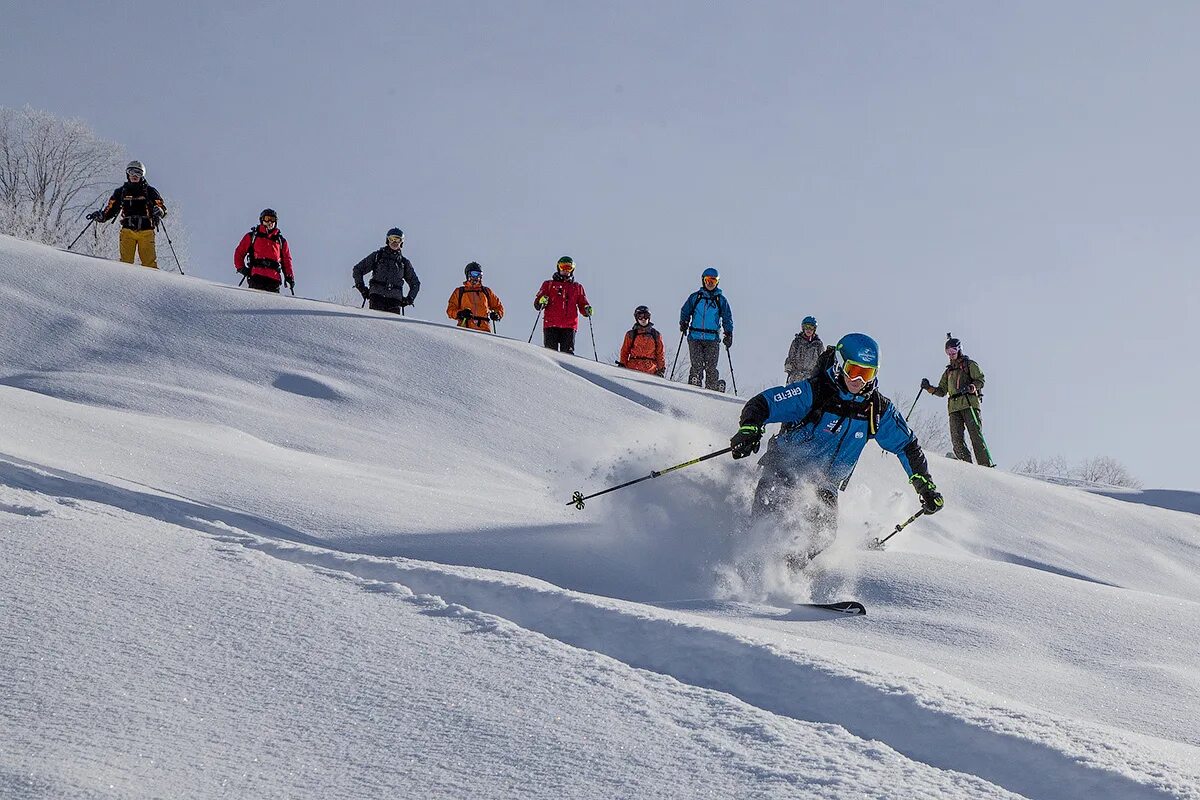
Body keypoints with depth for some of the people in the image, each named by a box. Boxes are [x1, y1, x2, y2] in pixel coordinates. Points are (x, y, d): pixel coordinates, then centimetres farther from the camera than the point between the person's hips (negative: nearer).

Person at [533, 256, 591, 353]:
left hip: (569, 326, 1)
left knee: (568, 352, -10)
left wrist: (587, 310, -4)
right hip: (551, 325, -1)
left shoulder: (577, 287, 21)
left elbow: (582, 305, 19)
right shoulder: (548, 284, 17)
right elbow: (537, 304, 11)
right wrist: (541, 302, -13)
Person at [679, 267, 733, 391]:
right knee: (697, 366, -7)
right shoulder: (695, 297, 11)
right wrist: (683, 323, 1)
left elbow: (727, 318, 14)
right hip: (695, 337, 0)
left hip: (713, 339, 0)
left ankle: (713, 388, -1)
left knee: (711, 367, -5)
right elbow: (685, 312, 18)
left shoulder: (721, 300, 11)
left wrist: (728, 334, 3)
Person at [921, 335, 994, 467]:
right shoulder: (948, 371, 28)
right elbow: (942, 391, 27)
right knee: (956, 438, -12)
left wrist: (970, 387, -18)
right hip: (954, 406, 5)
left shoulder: (969, 364, 13)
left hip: (970, 403, -5)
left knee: (976, 435, -16)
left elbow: (980, 380, 1)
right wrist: (929, 388, 10)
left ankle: (987, 465, -20)